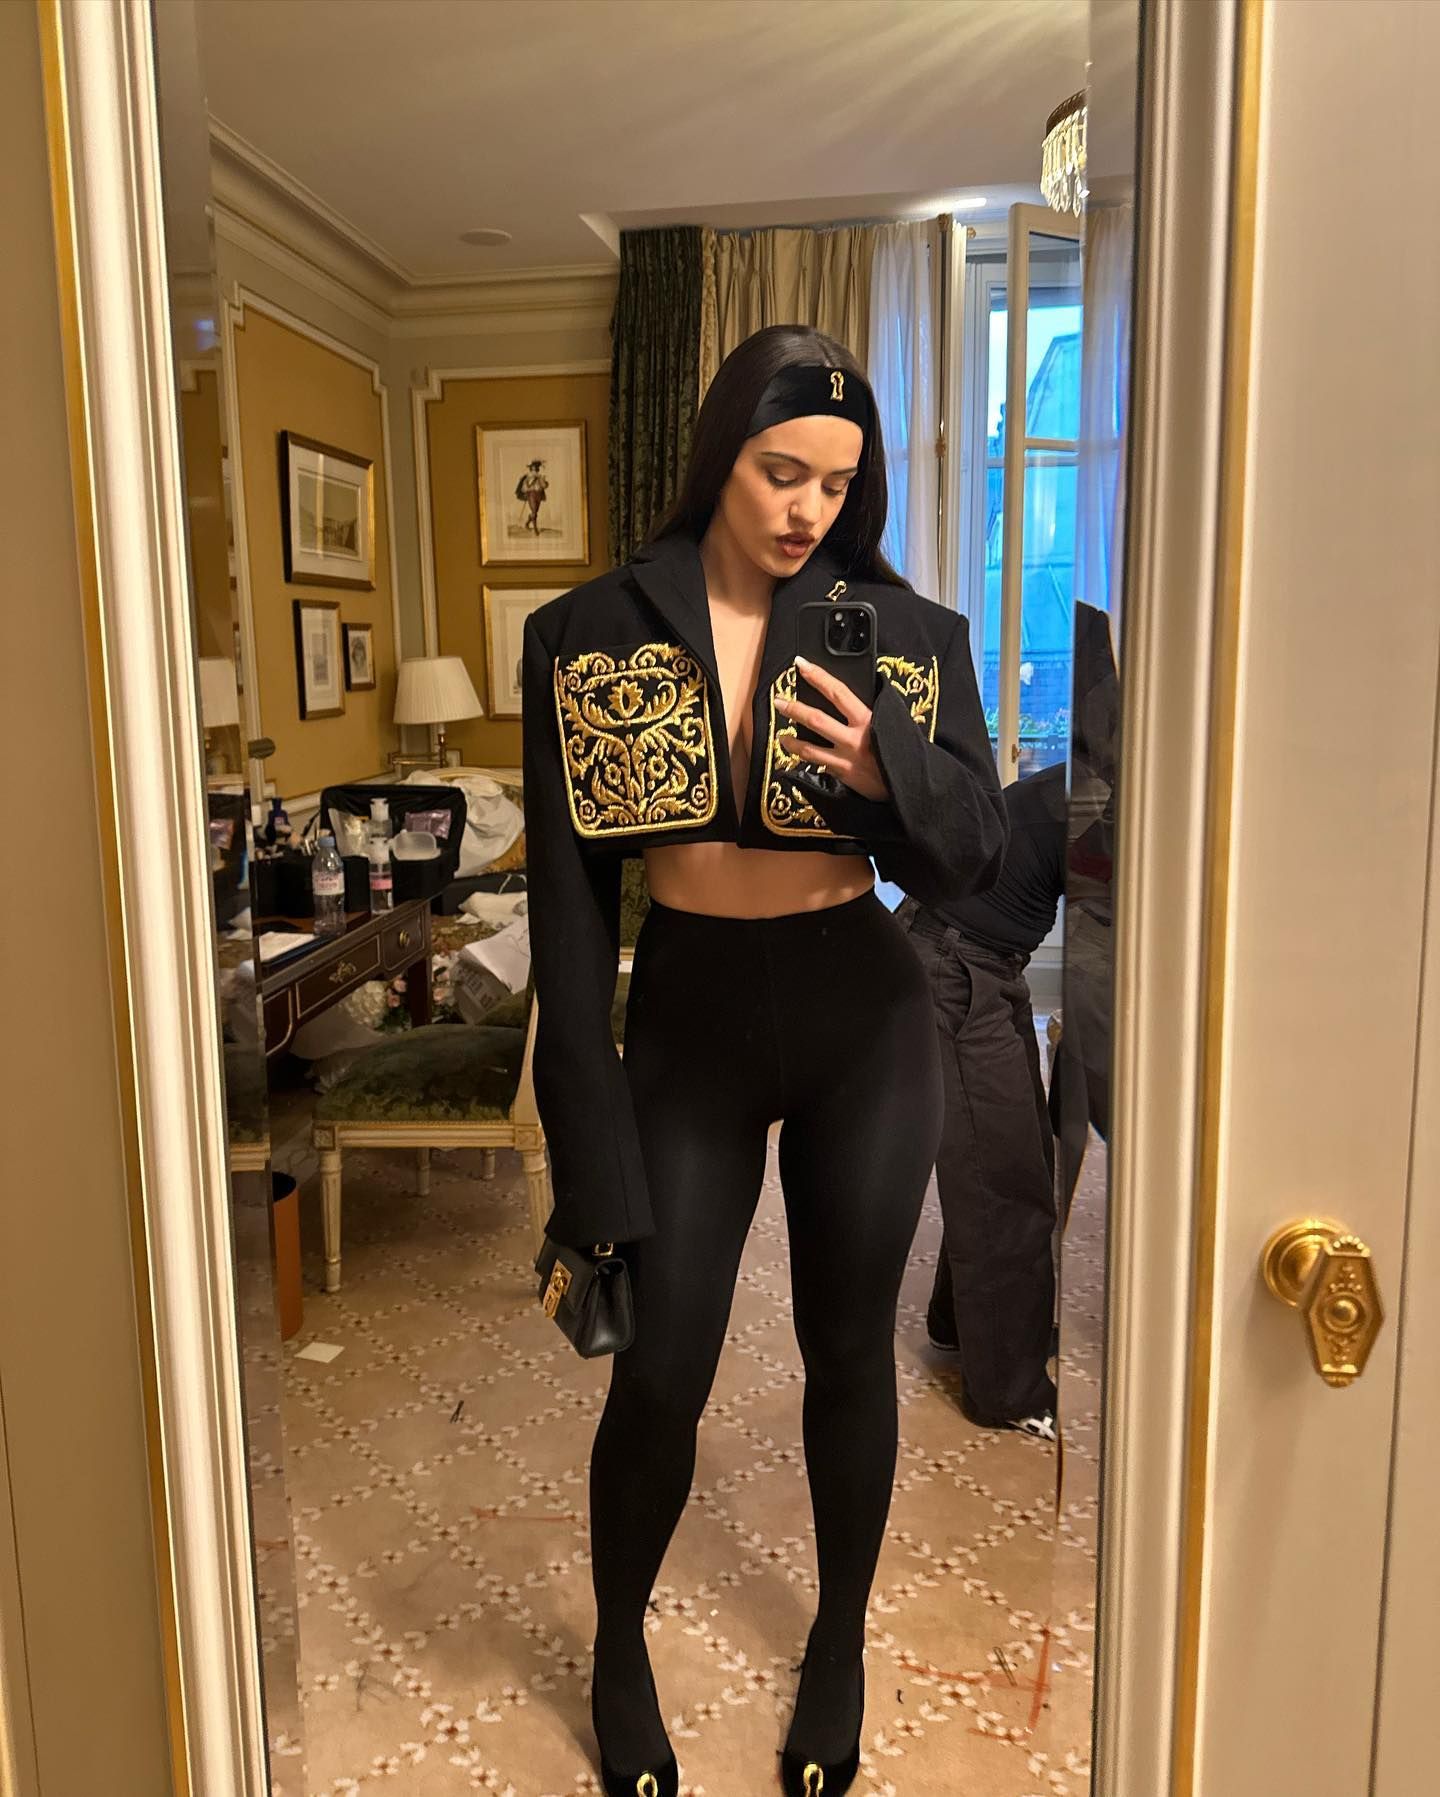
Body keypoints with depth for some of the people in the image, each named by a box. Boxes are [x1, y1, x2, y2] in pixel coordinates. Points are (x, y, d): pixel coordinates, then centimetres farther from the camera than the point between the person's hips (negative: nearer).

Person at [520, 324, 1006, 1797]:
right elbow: (568, 889, -5)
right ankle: (619, 1641, 37)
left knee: (849, 1347, 14)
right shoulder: (589, 635, -5)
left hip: (864, 1022, 1)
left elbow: (973, 858, -3)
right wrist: (588, 1125, -7)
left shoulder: (908, 633, -4)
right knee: (660, 1371, 5)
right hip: (688, 1022, 0)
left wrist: (885, 769, -26)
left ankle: (841, 1640, 41)